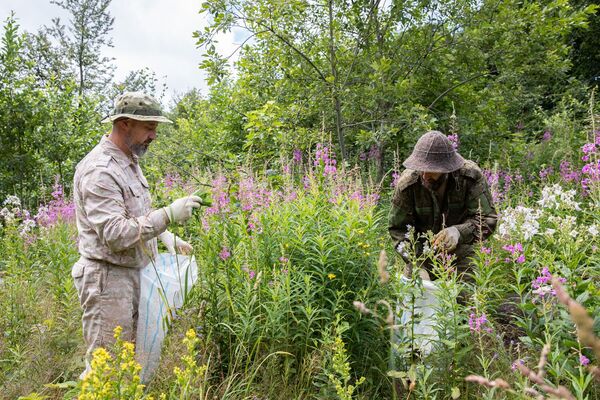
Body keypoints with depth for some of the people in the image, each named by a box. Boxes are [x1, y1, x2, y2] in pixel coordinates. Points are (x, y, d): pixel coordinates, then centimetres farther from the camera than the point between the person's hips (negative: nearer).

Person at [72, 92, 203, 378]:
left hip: (134, 274, 9)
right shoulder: (99, 170, -19)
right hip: (108, 279, -9)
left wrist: (165, 235, 9)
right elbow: (115, 235, -25)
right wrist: (168, 214, -26)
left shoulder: (129, 161, 12)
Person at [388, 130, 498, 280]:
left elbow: (487, 219, -23)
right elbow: (398, 228, -13)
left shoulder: (471, 176, -21)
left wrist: (459, 232, -44)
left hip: (460, 252, 0)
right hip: (422, 252, 0)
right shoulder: (407, 183, -20)